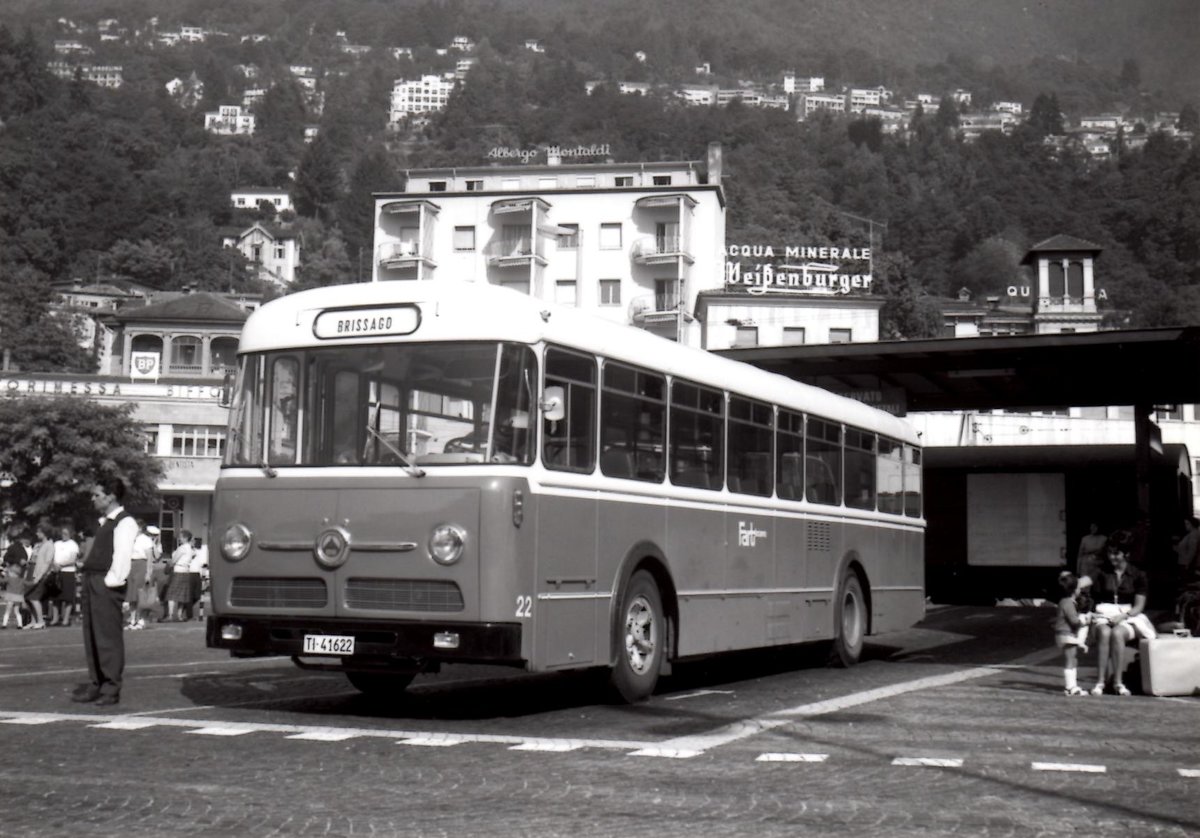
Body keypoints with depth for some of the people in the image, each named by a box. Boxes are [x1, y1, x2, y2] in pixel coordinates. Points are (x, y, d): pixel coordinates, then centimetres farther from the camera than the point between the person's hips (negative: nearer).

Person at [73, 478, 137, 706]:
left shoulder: (124, 523, -9)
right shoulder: (105, 522, 20)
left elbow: (122, 556, -17)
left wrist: (111, 581, -20)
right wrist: (86, 577, 13)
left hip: (107, 585, -10)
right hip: (92, 583, 10)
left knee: (108, 637, -6)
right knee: (91, 636, 11)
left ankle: (111, 689, -2)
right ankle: (95, 684, 18)